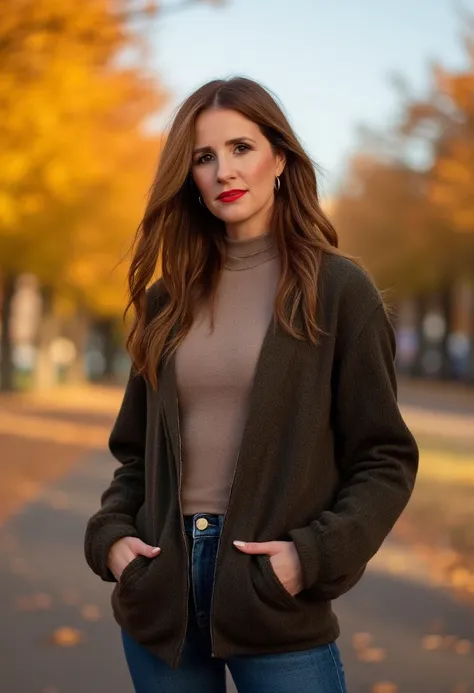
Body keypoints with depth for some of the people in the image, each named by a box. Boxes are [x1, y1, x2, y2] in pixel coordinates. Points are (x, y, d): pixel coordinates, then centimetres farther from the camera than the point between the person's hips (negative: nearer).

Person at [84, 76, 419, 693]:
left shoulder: (338, 289, -3)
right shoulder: (169, 297, 9)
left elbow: (386, 461, -3)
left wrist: (314, 554, -15)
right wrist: (110, 532, -1)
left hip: (275, 603, -4)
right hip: (158, 591, 4)